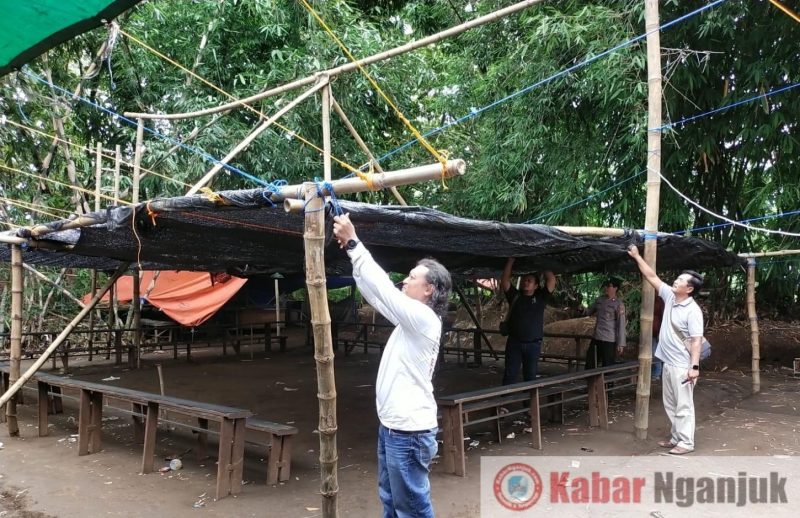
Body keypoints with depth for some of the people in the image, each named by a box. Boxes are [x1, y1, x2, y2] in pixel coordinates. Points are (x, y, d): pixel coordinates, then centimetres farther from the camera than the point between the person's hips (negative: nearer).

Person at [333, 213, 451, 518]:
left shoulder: (424, 318, -16)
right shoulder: (412, 319, 11)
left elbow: (381, 287, -19)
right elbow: (376, 292, 11)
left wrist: (353, 242, -14)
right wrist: (350, 247, 5)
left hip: (409, 431, -10)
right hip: (392, 426, 10)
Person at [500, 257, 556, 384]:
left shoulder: (540, 298, 5)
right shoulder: (515, 296, 6)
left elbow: (551, 280, -2)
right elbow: (504, 280, -1)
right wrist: (511, 260, -2)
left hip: (533, 344, 0)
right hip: (514, 343, 0)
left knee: (530, 376, 9)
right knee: (509, 375, 1)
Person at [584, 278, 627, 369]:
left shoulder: (618, 304, -9)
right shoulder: (599, 300, 9)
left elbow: (621, 324, -12)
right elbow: (589, 312, 21)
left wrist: (620, 344, -16)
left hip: (609, 340, -7)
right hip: (596, 338, 7)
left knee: (607, 367, 1)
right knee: (589, 364, 14)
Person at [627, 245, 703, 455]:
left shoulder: (693, 310, -17)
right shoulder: (669, 297, 4)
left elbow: (696, 340, -20)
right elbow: (652, 277, 10)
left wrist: (694, 366, -26)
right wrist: (636, 256, 8)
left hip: (682, 366, -9)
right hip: (668, 363, 9)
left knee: (684, 405, -1)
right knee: (671, 405, 16)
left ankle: (686, 442, 8)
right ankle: (676, 438, 27)